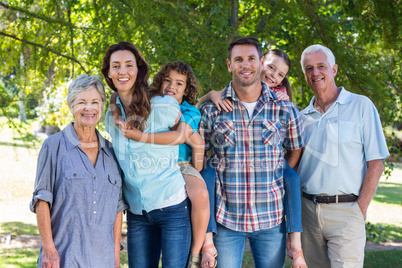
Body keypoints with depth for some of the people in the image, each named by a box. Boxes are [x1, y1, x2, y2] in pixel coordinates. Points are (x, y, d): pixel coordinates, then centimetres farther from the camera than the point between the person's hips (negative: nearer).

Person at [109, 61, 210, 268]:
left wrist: (141, 136, -35)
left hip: (181, 167, -4)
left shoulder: (190, 112, -6)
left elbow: (180, 136, -27)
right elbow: (118, 95, 8)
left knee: (200, 195, -35)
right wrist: (115, 111, -15)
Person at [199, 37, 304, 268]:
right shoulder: (211, 110, -1)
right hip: (226, 218, -1)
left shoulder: (285, 109, 1)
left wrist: (275, 185, 4)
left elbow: (295, 150, 13)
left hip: (272, 218, 1)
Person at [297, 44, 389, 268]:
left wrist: (360, 209, -10)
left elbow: (375, 164, -4)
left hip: (345, 210, -4)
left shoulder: (361, 106, -1)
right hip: (309, 210, 4)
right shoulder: (303, 117, 11)